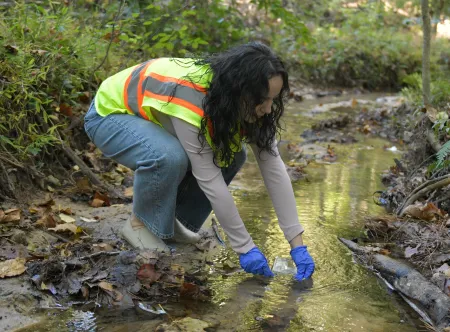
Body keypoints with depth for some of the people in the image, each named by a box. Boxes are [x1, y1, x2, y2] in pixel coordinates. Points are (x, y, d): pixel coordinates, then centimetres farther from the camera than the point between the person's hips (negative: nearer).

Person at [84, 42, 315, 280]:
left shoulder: (245, 103, -18)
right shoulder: (191, 98, -39)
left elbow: (274, 167, -18)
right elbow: (209, 179, -35)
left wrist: (297, 244, -20)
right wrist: (245, 248, -29)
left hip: (152, 116, 7)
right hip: (109, 114, -7)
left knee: (231, 156, -10)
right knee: (169, 157, -35)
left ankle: (170, 218, 7)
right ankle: (141, 223, -7)